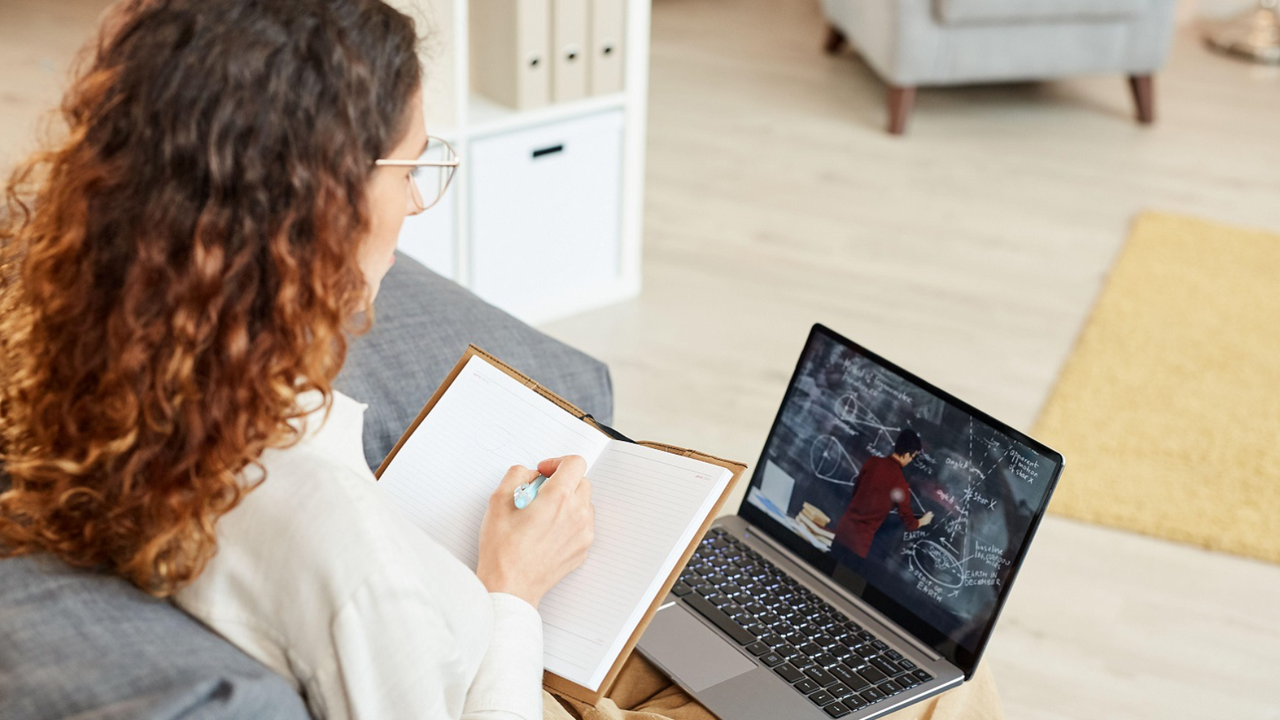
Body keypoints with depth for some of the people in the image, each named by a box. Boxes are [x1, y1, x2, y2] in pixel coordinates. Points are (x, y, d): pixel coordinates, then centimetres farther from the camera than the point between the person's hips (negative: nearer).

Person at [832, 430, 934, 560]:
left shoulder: (872, 462, -2)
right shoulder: (900, 483, -15)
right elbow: (909, 523, -3)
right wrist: (922, 521, 19)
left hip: (844, 526, 5)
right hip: (861, 537, -5)